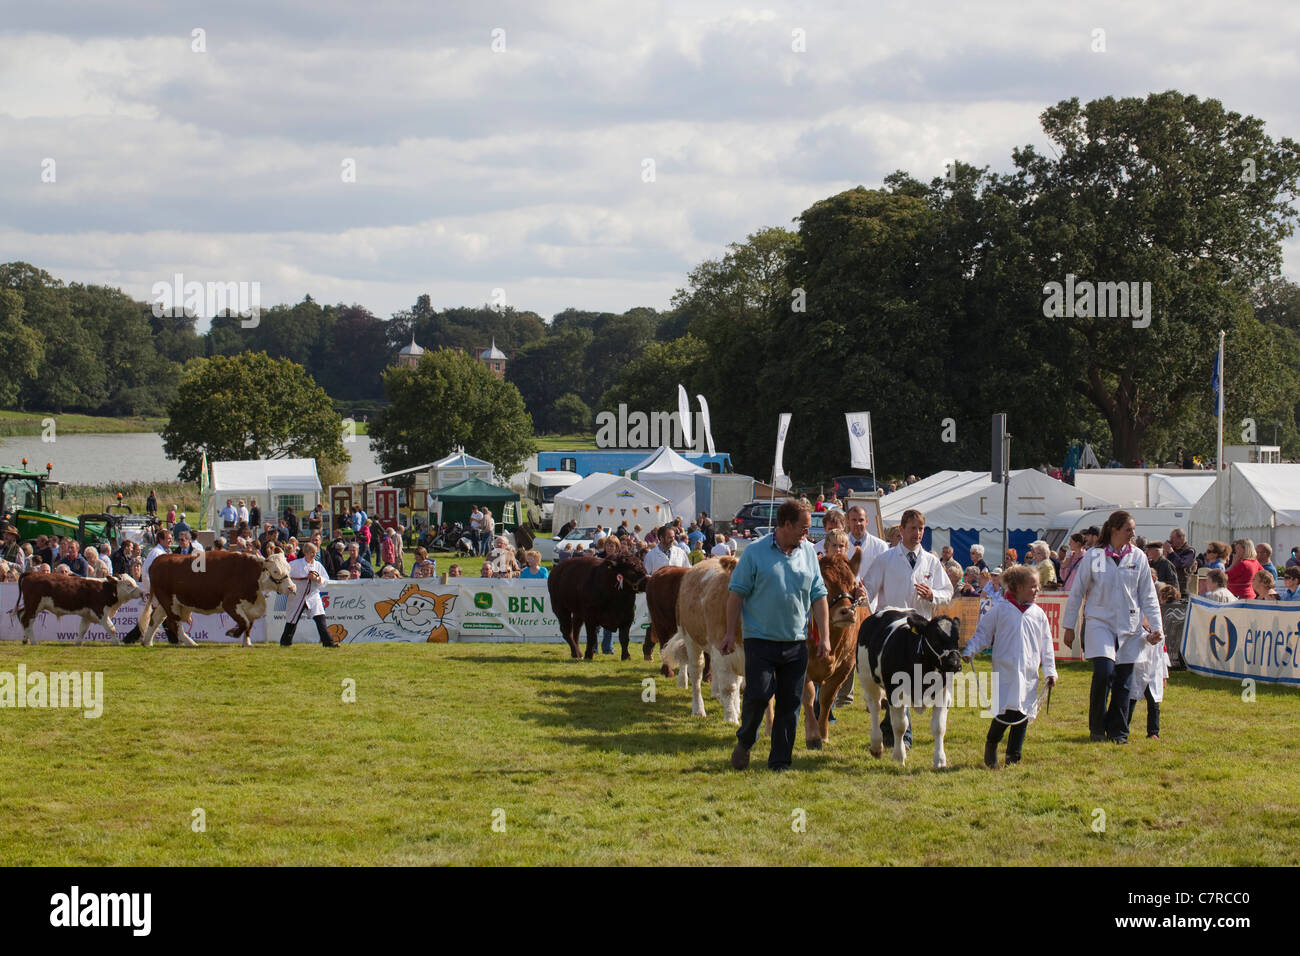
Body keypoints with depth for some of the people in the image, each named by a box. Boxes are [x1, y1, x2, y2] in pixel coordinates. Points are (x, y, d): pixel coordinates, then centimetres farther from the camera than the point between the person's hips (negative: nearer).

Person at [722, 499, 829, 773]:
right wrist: (730, 633, -6)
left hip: (796, 643, 4)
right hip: (760, 639, -4)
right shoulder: (755, 552, -4)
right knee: (758, 694, -11)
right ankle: (744, 742, 16)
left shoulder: (808, 552, 8)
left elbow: (818, 596, 11)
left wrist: (825, 637, 5)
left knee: (790, 702, 3)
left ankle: (780, 761, 12)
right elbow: (737, 593, -2)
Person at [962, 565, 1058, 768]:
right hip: (1005, 671, -4)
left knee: (1023, 714, 2)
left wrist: (1050, 672, 12)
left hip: (1029, 673, 4)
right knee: (1006, 712, -13)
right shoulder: (1000, 610, 1)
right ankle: (991, 745, 12)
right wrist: (968, 651, -7)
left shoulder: (1038, 614, 11)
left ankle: (1014, 756, 12)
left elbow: (1046, 645, 15)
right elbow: (982, 634, 6)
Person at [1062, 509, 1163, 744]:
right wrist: (1069, 626, 6)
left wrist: (1156, 626, 3)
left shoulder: (1138, 558, 4)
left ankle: (1118, 731, 16)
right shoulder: (1093, 556, -3)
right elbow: (1077, 592, 5)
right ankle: (1097, 727, -1)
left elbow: (1148, 596, 10)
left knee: (1123, 681, 3)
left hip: (1129, 627, 3)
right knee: (1104, 671, -18)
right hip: (1100, 623, -3)